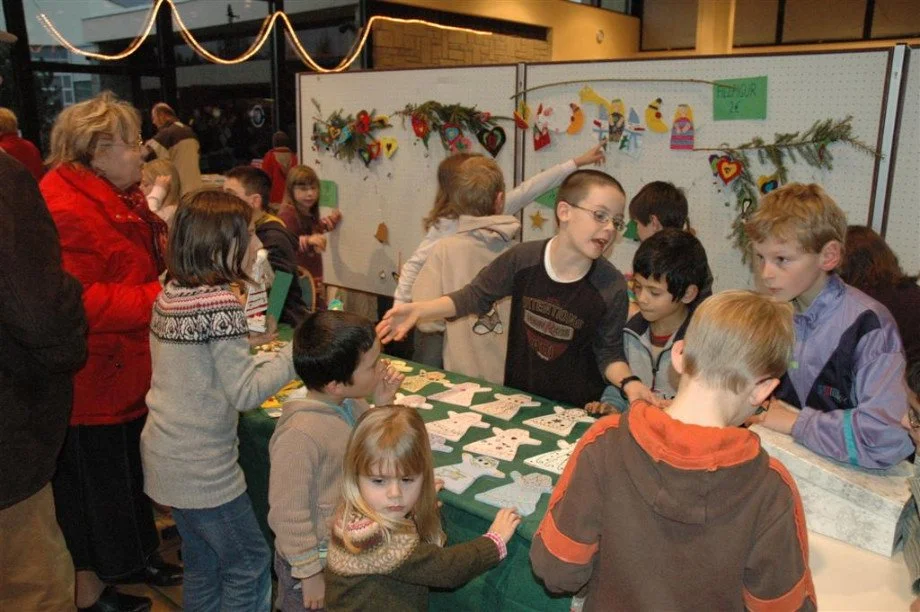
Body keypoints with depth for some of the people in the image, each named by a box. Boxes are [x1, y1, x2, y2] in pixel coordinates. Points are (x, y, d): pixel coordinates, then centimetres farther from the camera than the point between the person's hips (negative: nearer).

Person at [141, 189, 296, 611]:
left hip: (165, 455, 8)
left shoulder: (171, 295, 2)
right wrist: (298, 351, -19)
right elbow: (246, 394, -21)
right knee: (250, 563, 8)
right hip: (202, 467, -8)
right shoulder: (220, 304, -22)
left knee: (203, 562, 22)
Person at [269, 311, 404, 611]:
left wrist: (383, 405, -9)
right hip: (317, 562, -7)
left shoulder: (353, 404, -8)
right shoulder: (300, 435, -32)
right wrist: (309, 573, -15)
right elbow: (288, 515, -25)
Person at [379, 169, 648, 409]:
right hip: (516, 399, 2)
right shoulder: (522, 259, -12)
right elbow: (474, 296, 2)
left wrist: (628, 382, -22)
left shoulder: (612, 287, -14)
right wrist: (418, 309, -8)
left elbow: (609, 353, -2)